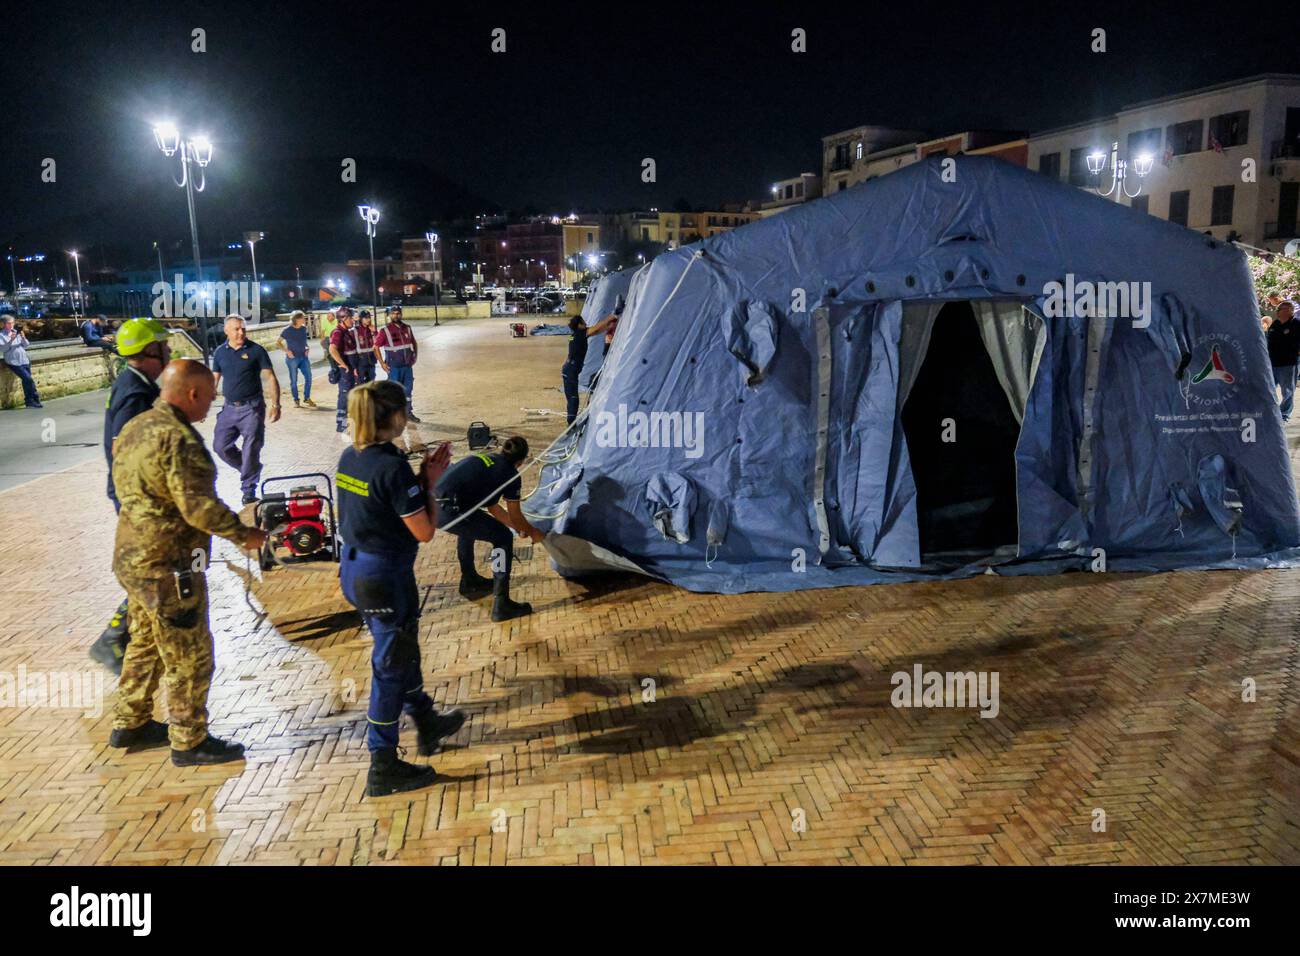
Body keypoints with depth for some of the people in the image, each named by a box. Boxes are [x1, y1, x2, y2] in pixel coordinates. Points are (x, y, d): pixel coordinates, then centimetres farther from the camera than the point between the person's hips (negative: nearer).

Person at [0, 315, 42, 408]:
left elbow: (26, 346, 12)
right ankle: (35, 399, -5)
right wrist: (11, 340, -21)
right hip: (13, 362, -4)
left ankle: (29, 401, 4)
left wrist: (23, 338, -7)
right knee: (28, 379, -16)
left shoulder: (17, 332, 16)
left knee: (26, 380, -3)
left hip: (24, 360, 4)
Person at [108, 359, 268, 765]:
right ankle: (189, 742, 15)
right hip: (169, 568, -10)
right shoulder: (178, 438, -23)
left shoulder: (135, 427, 8)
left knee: (146, 644, 24)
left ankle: (129, 724, 38)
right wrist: (245, 535, -15)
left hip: (132, 558, 10)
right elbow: (199, 506, -27)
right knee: (189, 656, 3)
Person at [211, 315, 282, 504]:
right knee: (221, 446, 2)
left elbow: (270, 378, -7)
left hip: (252, 408, -4)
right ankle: (248, 469, 26)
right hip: (229, 408, 4)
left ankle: (248, 490, 10)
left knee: (251, 450, -3)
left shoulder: (256, 350, -5)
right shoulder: (220, 352, 6)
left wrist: (275, 405, -16)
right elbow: (214, 380, 14)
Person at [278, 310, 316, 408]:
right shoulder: (288, 330, -10)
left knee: (308, 377, 1)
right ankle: (296, 400, 13)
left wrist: (306, 349, 5)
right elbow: (279, 342, -4)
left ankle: (307, 398, 15)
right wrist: (287, 351, -12)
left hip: (304, 357, 5)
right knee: (293, 380, 4)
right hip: (293, 358, -5)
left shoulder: (304, 329, 4)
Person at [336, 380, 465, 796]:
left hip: (353, 569, 9)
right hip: (385, 576, -9)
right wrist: (430, 482, -8)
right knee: (391, 666, 6)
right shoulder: (393, 468, -23)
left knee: (402, 649, 25)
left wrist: (421, 478, 3)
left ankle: (427, 724, 45)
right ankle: (383, 768, 18)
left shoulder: (350, 457, 2)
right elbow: (424, 532, -18)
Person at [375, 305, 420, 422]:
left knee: (408, 389, 11)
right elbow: (376, 347, -7)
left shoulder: (407, 328, 7)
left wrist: (415, 356, 11)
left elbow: (414, 343, 22)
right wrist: (382, 363, -11)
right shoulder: (385, 330, -8)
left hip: (407, 365, 5)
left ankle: (408, 413, 23)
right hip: (394, 366, -5)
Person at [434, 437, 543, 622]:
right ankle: (501, 605, 7)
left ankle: (469, 582, 51)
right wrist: (533, 533, 32)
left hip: (430, 502, 8)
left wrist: (519, 527, 44)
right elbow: (515, 517, 13)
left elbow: (492, 507, 35)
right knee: (503, 538, 7)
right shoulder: (510, 474, 5)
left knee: (469, 525, 37)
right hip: (447, 510, -8)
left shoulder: (483, 459, 26)